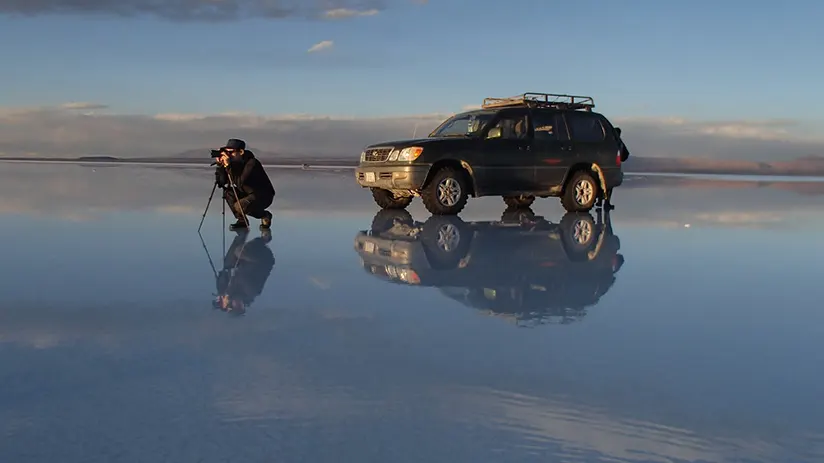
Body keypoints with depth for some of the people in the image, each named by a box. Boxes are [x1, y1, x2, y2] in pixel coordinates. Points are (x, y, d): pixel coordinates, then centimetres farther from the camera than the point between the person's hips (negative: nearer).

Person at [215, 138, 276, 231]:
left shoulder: (252, 163, -25)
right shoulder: (234, 163, -5)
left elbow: (240, 183, -36)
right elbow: (221, 183, -8)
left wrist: (228, 166, -38)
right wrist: (220, 165, -20)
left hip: (264, 196, -8)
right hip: (249, 194, 8)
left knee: (239, 206, -28)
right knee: (227, 192, -12)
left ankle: (265, 215, 0)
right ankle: (242, 220, 0)